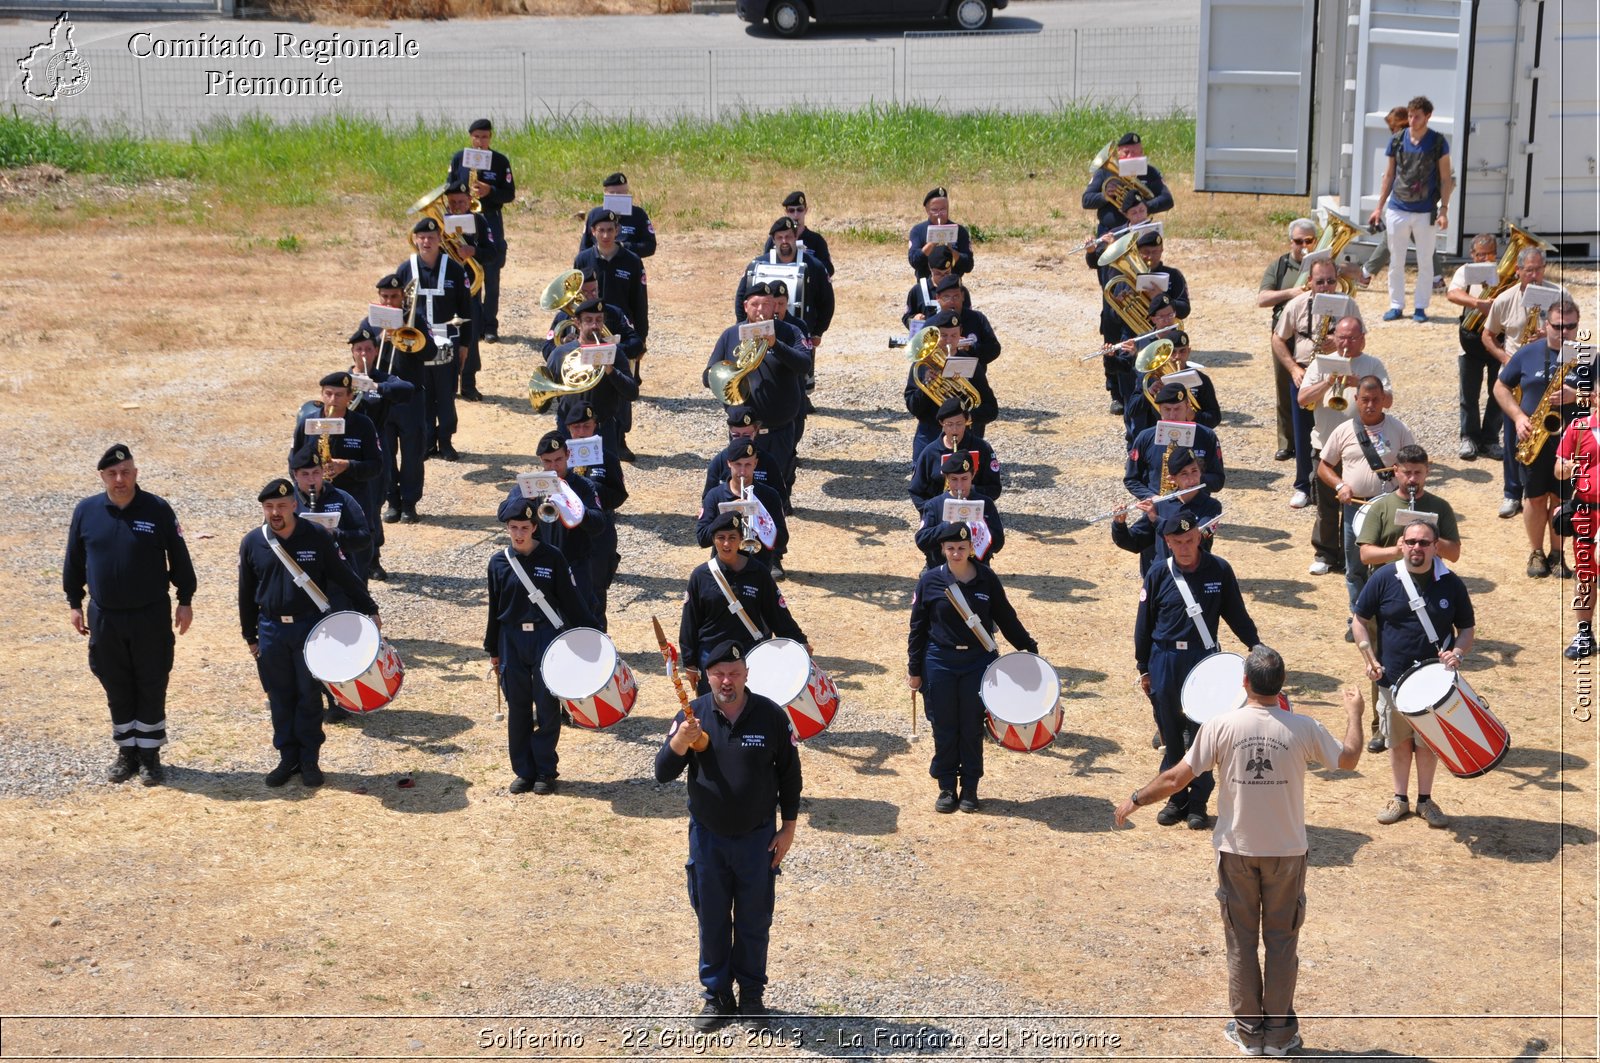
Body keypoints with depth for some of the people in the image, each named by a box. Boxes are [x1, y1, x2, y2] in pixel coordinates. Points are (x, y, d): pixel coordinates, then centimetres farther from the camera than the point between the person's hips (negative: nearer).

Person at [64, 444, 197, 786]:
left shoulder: (157, 510, -7)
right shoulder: (86, 511, -1)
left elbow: (179, 558, 0)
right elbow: (74, 561, 9)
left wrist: (185, 601, 0)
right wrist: (74, 603, 10)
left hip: (151, 617, -2)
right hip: (105, 617, 2)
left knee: (152, 688, 4)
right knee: (117, 690, 10)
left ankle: (150, 755, 15)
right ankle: (126, 752, 23)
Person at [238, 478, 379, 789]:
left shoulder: (316, 538, -8)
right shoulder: (252, 543, -2)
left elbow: (344, 577, 0)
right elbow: (246, 593, 6)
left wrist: (369, 610, 0)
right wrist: (250, 635, 9)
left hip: (309, 628, -2)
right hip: (271, 631, 2)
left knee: (309, 696, 4)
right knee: (280, 698, 8)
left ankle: (309, 760, 15)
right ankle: (288, 758, 19)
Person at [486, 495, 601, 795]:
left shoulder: (551, 557, -5)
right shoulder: (499, 562, 1)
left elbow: (571, 600, -1)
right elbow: (495, 609, 8)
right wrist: (492, 651, 11)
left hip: (546, 638, -2)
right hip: (512, 642, 2)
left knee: (547, 707, 2)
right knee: (517, 708, 7)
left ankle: (545, 771, 13)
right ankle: (524, 771, 17)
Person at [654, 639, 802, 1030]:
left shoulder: (770, 716, -9)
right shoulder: (693, 715, -8)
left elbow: (789, 773, 2)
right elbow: (663, 774, -10)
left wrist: (788, 827, 1)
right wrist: (678, 743, -30)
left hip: (758, 838, -1)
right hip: (707, 837, 1)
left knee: (754, 921, 10)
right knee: (712, 921, 10)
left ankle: (752, 994, 26)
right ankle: (717, 994, 24)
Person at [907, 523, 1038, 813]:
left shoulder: (986, 578, -2)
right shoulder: (930, 580, -4)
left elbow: (1006, 618, 7)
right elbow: (917, 627, 1)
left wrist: (1029, 648, 5)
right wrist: (914, 669, 1)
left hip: (978, 662, 1)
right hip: (940, 663, 0)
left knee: (972, 727, 6)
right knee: (944, 728, 5)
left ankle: (970, 788, 16)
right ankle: (947, 787, 16)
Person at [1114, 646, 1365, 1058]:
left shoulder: (1221, 726, -13)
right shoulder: (1303, 729, -12)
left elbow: (1176, 779, -10)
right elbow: (1349, 760, 5)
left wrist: (1136, 799, 7)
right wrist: (1354, 713, 21)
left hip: (1236, 850, 0)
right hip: (1286, 852, 0)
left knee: (1241, 941, 12)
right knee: (1281, 941, 12)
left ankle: (1248, 1030, 19)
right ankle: (1280, 1033, 17)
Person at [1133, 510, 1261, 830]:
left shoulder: (1219, 570, -3)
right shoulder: (1159, 574, -2)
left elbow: (1237, 615, 6)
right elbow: (1144, 624, 6)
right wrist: (1143, 669, 8)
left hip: (1204, 660, -1)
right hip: (1165, 663, 1)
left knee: (1201, 734, 0)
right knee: (1171, 735, 8)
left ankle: (1198, 803, 12)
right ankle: (1176, 798, 21)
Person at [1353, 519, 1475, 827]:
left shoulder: (1451, 583, -3)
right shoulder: (1384, 578, -6)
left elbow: (1466, 628, 5)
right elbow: (1361, 620, 2)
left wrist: (1457, 652, -15)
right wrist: (1369, 659, -8)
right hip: (1393, 679, 0)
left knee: (1428, 743, 9)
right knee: (1398, 742, 11)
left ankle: (1425, 799, 25)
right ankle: (1399, 799, 26)